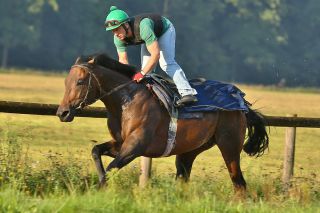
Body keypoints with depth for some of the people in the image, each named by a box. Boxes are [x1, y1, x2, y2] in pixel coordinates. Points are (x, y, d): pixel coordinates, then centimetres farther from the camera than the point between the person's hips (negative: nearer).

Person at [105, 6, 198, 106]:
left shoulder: (142, 27, -46)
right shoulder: (118, 38, -25)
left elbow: (155, 54, -46)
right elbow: (123, 60, -14)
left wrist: (142, 73, -50)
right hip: (150, 37, 7)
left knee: (166, 63, -23)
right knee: (146, 66, -1)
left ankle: (188, 93, -32)